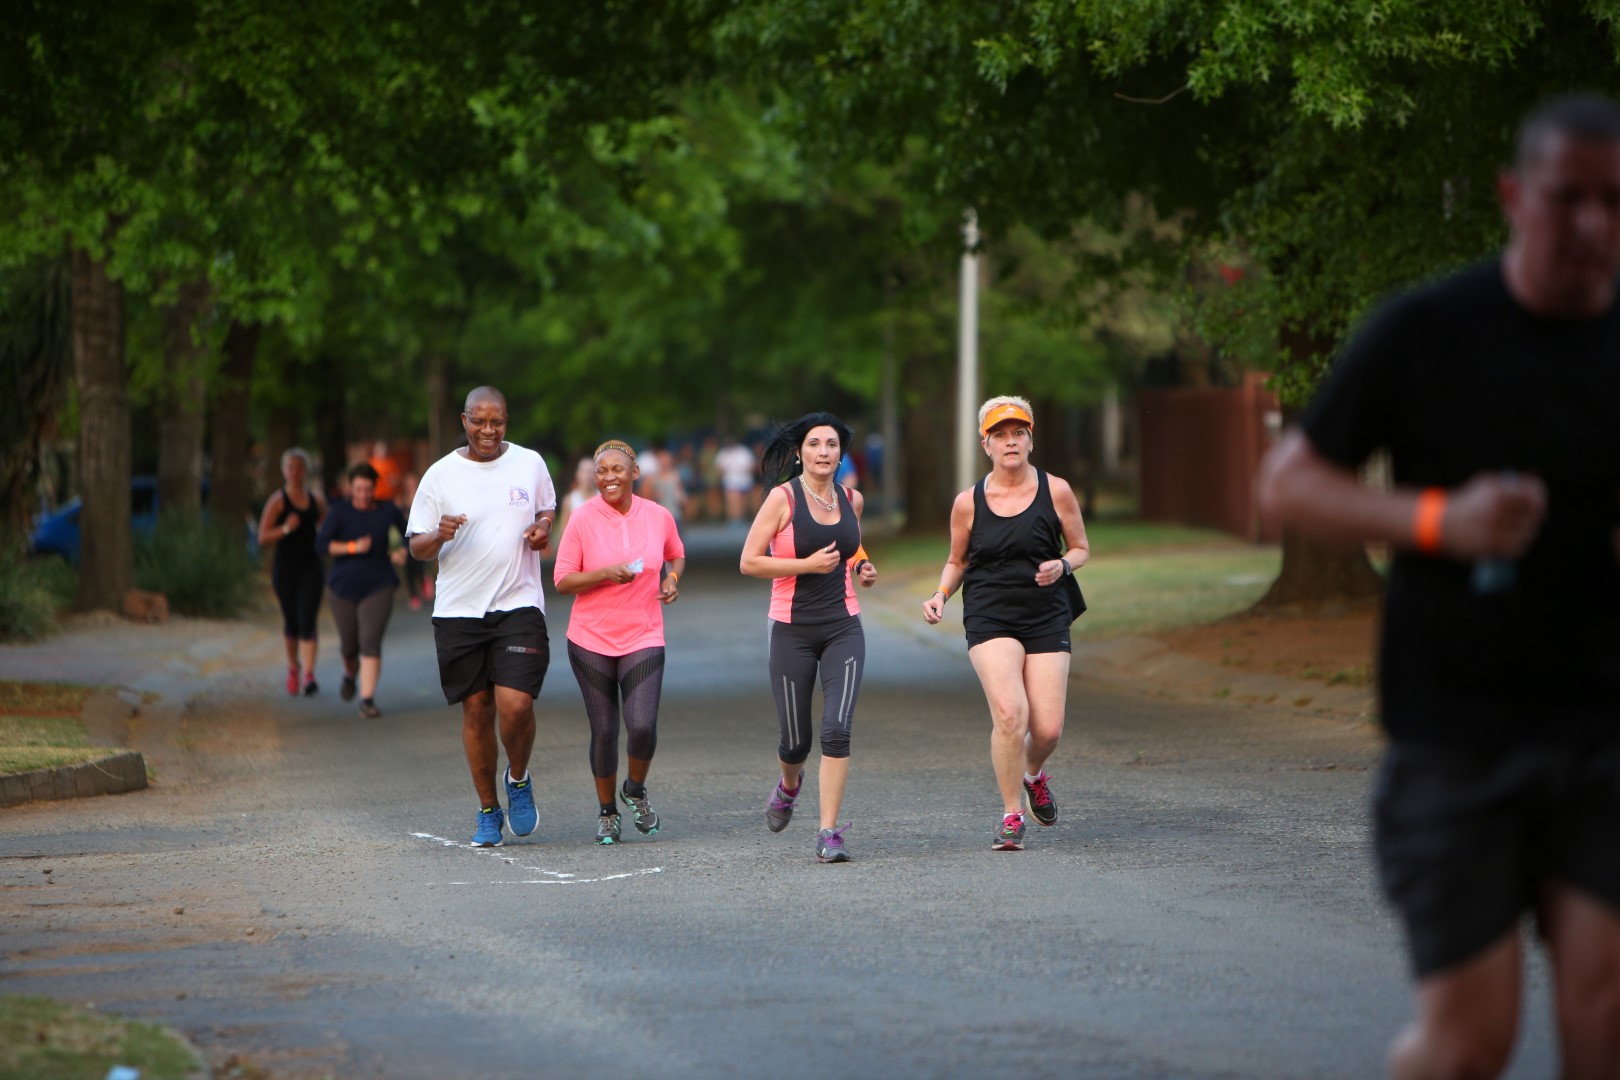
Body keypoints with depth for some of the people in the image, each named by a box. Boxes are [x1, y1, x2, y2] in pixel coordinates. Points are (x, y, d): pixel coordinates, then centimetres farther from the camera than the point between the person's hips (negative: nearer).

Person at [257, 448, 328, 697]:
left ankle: (309, 676, -17)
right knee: (291, 621, 9)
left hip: (311, 567, 1)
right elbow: (263, 538, -10)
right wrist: (285, 529, -24)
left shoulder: (316, 501, 6)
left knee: (307, 622, -10)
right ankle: (293, 667, 35)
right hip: (285, 567, -1)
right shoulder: (277, 501, -5)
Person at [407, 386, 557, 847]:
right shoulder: (441, 475, 0)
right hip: (458, 610, 0)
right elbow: (416, 547, 4)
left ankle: (518, 780, 15)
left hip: (519, 603, 0)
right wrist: (440, 536, -18)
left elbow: (548, 508, 22)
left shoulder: (529, 464, 5)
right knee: (476, 711, 5)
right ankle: (488, 810, 20)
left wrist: (543, 528, -1)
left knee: (515, 705, -15)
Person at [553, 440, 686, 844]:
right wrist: (605, 574, -20)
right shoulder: (583, 519, -6)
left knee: (643, 726, -14)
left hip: (643, 639, 1)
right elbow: (563, 580, -5)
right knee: (604, 732, 2)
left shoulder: (658, 517, 1)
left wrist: (672, 577, 0)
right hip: (591, 640, -1)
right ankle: (606, 812, 24)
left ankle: (636, 791, 17)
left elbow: (676, 554, 21)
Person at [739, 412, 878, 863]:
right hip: (793, 631, -2)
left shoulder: (851, 500, 9)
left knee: (837, 728, -16)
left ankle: (829, 833, -12)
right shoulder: (782, 499, -6)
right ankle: (789, 785, 43)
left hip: (843, 627, 2)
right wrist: (808, 564, -17)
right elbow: (749, 562, -10)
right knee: (795, 739, 6)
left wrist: (862, 569, 9)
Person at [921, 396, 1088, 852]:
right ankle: (1011, 816, -7)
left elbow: (1081, 548, 10)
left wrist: (1061, 566, -11)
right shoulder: (968, 503, 1)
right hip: (990, 619, -1)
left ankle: (1033, 775, 34)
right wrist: (940, 595, -4)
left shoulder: (1056, 491, 1)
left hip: (1047, 620, 1)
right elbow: (957, 562, 15)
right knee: (1010, 713, -22)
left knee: (1048, 730, -4)